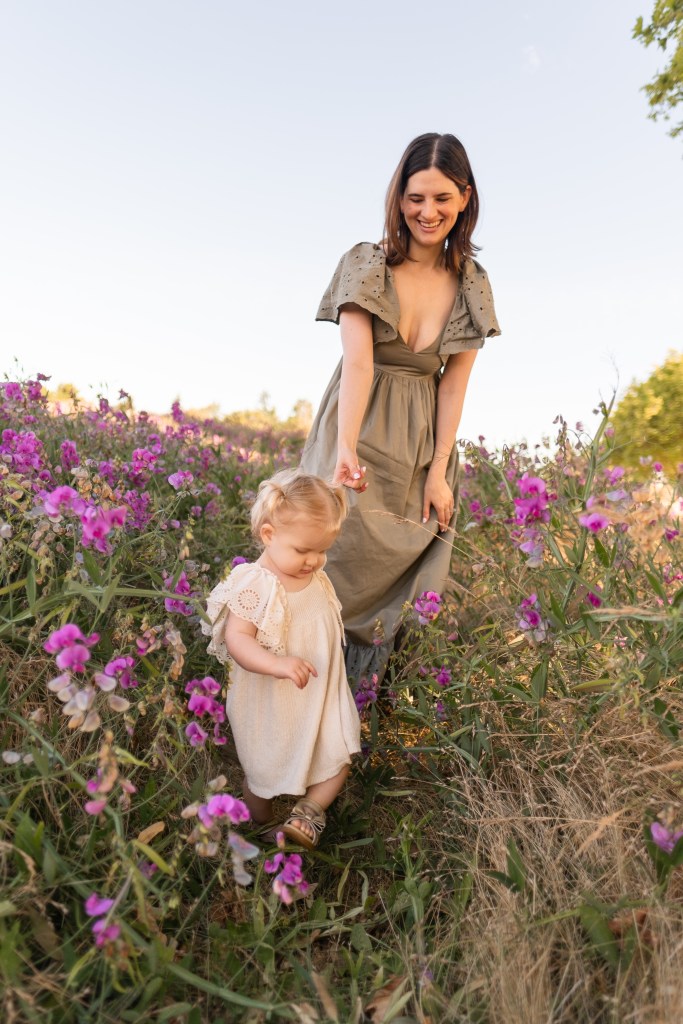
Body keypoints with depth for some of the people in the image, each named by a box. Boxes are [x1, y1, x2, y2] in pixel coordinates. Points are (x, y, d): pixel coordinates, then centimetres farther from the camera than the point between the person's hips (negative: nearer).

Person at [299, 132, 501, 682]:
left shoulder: (472, 285, 4)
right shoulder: (365, 264, -6)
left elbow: (454, 385, 0)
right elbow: (358, 361, -19)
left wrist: (439, 472, -6)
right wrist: (345, 447, -35)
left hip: (422, 441, 3)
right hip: (358, 428, -3)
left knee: (400, 564, 7)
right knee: (346, 547, -7)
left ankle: (367, 686, 29)